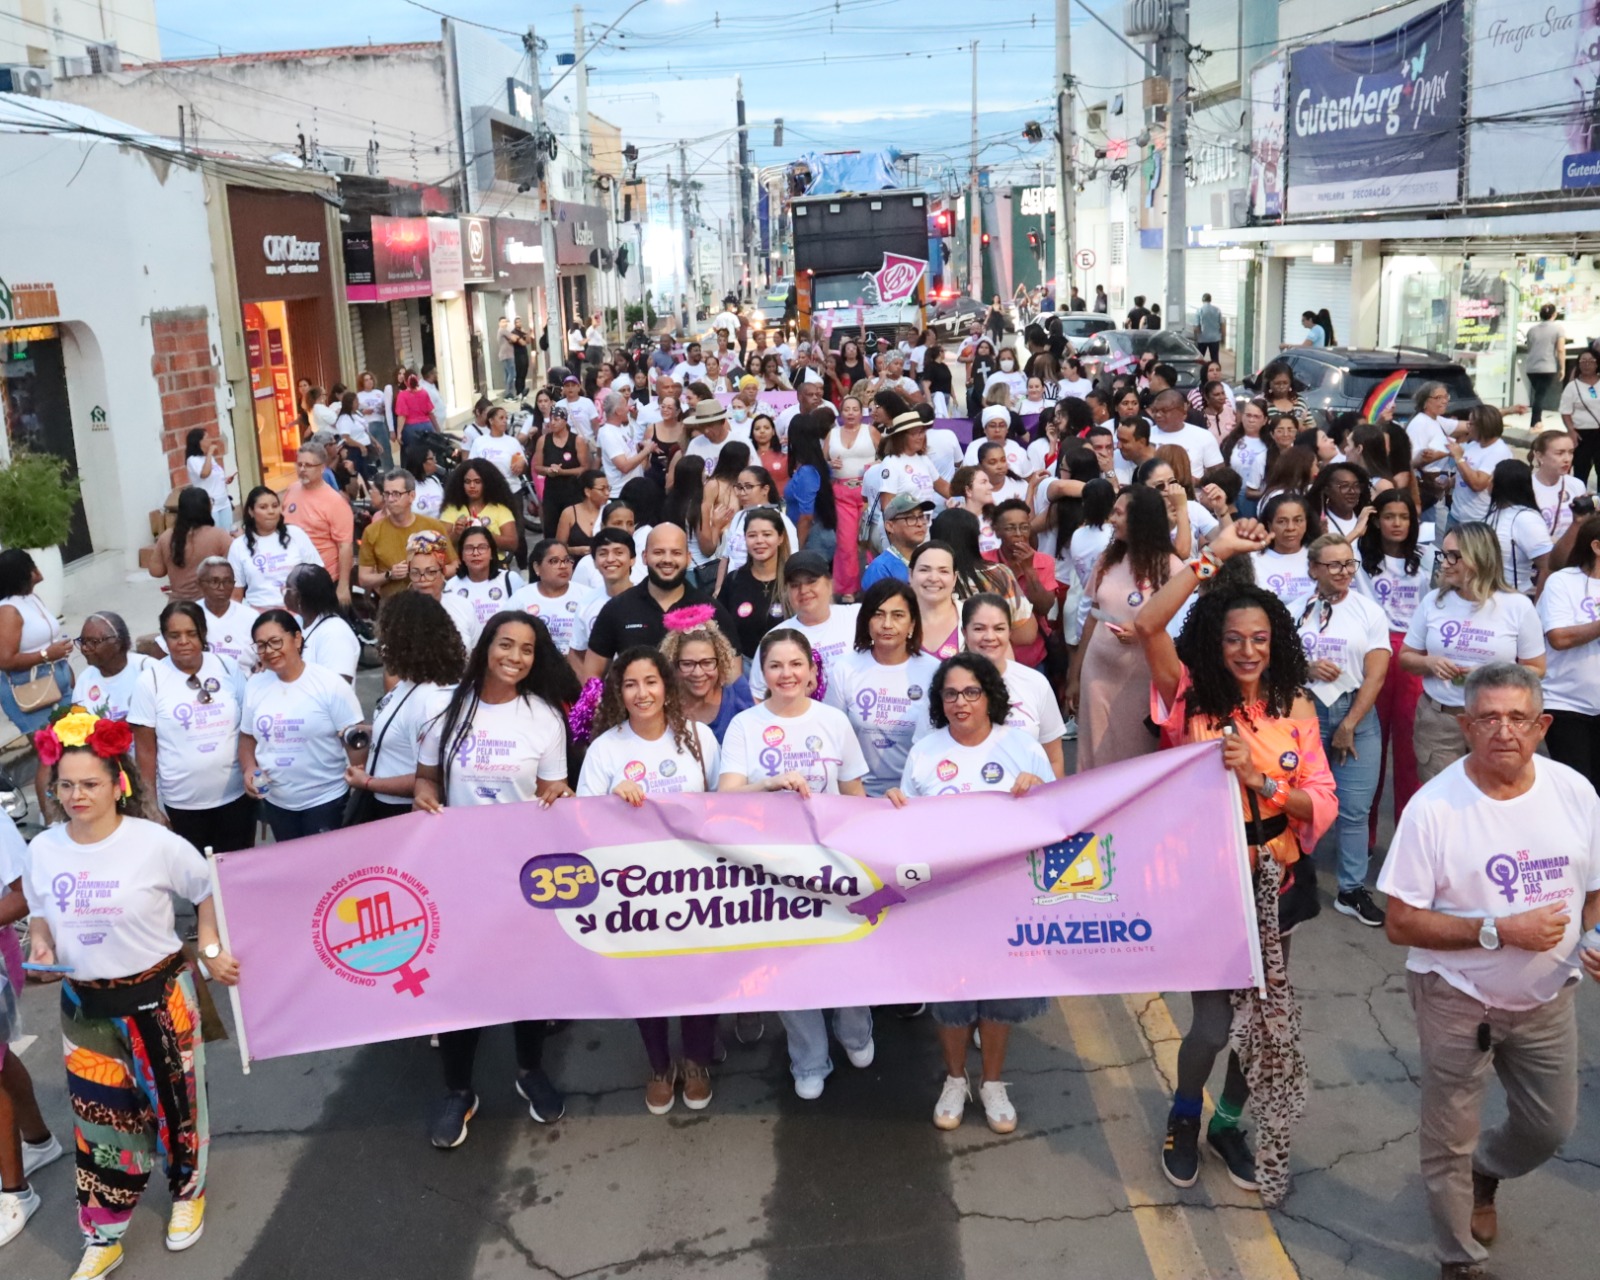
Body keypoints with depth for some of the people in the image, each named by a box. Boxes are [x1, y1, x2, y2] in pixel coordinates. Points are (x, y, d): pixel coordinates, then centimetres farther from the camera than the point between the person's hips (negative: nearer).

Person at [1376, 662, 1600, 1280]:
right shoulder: (1434, 807, -21)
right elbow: (1401, 924, -18)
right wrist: (1500, 932, -26)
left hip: (1547, 998, 4)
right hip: (1457, 1001, -4)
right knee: (1449, 1141, 9)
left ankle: (1485, 1173, 53)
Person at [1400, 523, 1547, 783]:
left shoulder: (1518, 606, -3)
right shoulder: (1433, 601, 3)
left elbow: (1535, 668, 2)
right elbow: (1406, 657, 11)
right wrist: (1429, 663, -11)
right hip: (1438, 718, 2)